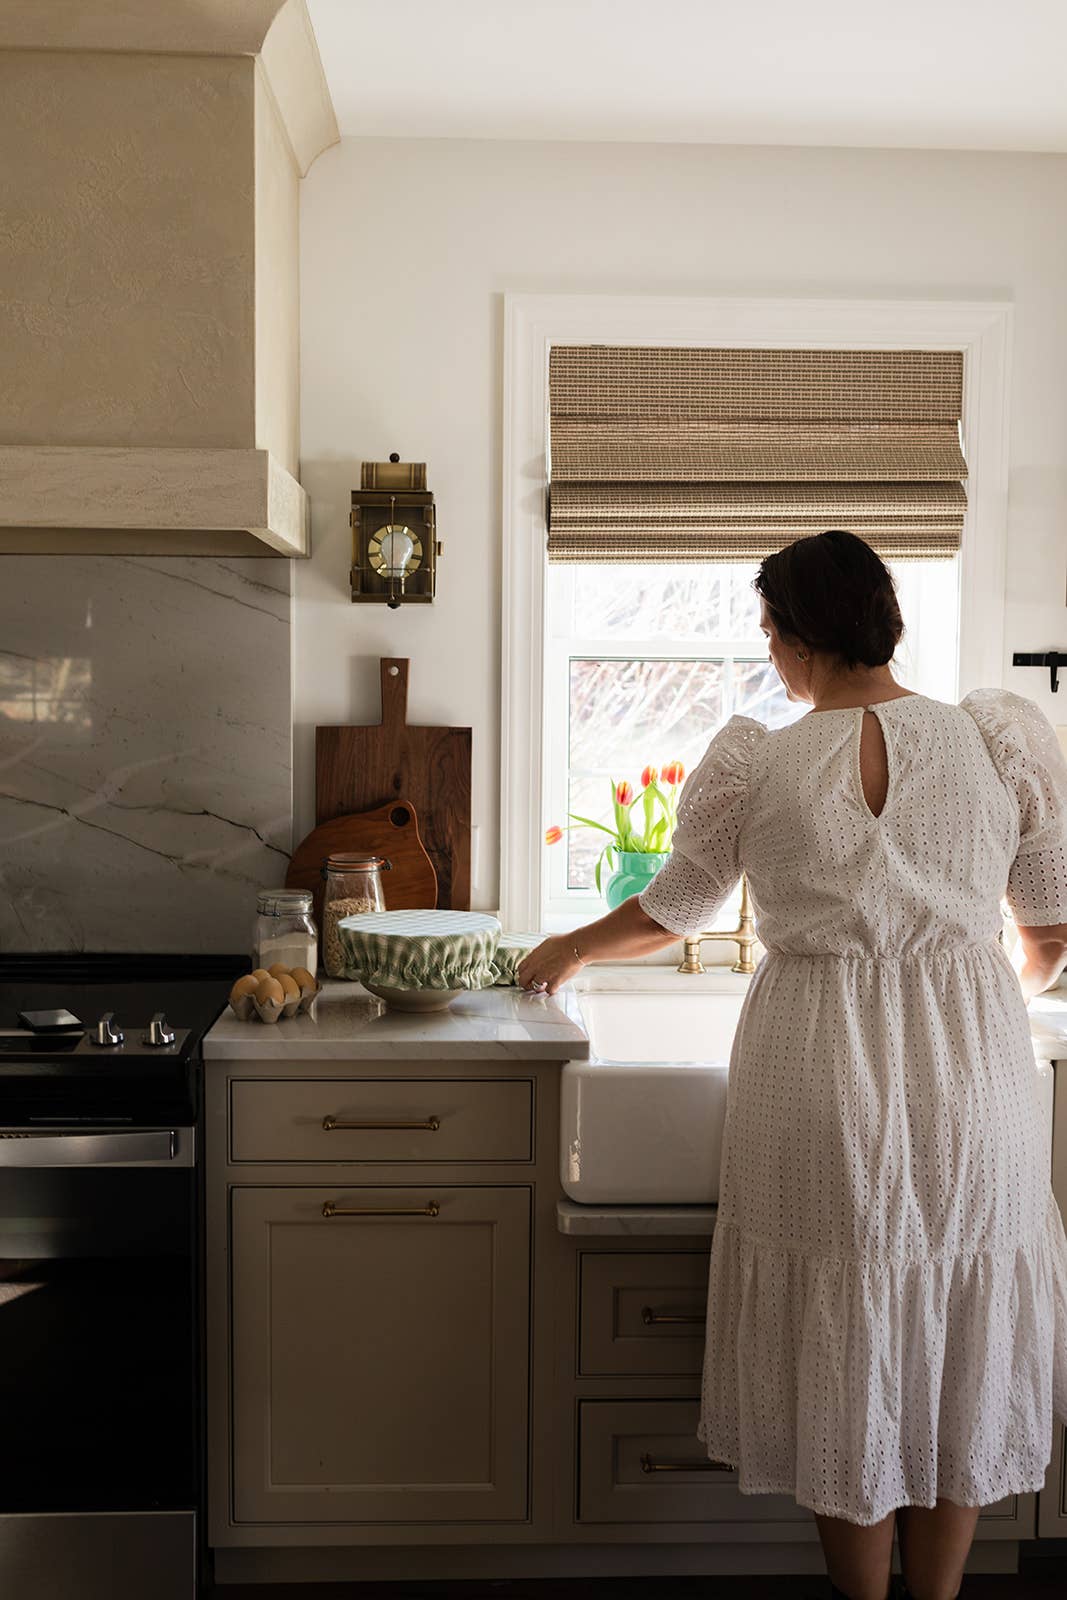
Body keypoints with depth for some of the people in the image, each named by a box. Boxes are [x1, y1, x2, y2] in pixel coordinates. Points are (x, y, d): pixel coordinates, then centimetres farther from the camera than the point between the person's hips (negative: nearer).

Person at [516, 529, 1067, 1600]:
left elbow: (670, 912, 7)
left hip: (820, 1075, -2)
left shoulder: (756, 766, -7)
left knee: (842, 1353, 15)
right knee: (957, 1353, 19)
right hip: (970, 1073, 2)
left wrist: (567, 951, 26)